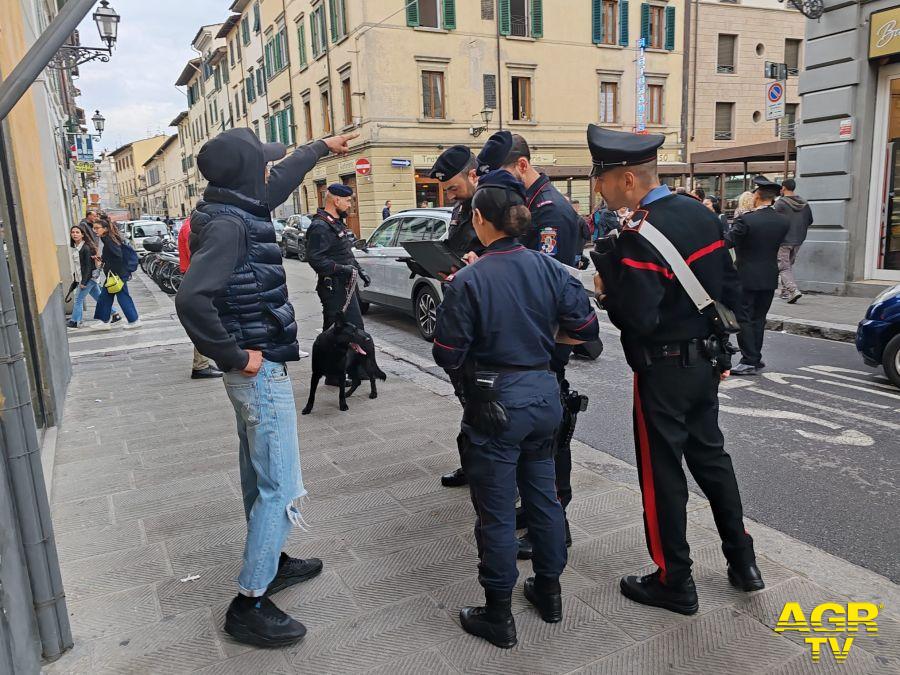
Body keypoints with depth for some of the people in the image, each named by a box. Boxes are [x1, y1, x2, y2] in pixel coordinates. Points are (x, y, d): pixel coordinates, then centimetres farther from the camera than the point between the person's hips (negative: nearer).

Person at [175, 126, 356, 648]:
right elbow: (192, 299, -31)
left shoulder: (235, 212, 8)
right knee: (281, 488, -3)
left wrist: (321, 148, 39)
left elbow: (282, 180, 26)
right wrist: (235, 355, -21)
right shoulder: (229, 224, -20)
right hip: (261, 370, -10)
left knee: (260, 475, 21)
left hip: (254, 369, 10)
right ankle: (250, 603, 10)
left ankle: (270, 563, 39)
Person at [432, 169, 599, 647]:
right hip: (544, 396, 6)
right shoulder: (548, 268, -2)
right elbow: (585, 328, 1)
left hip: (496, 406, -5)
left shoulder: (468, 280, -16)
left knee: (497, 513, 8)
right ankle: (549, 591, 38)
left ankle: (498, 617, 23)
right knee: (543, 496, 21)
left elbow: (448, 356, -13)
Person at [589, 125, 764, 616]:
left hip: (663, 371, -8)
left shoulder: (638, 236, -22)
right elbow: (730, 289, 8)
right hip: (705, 362, 8)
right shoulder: (699, 213, 4)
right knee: (710, 455, 22)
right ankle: (742, 560, 35)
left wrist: (605, 293, -9)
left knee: (662, 471, 6)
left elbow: (638, 318, -27)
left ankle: (675, 582, 22)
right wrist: (721, 353, 16)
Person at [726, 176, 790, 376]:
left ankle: (749, 361, 0)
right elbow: (776, 243, 12)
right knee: (759, 319, 16)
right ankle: (755, 358, 22)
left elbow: (727, 242, -14)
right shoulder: (783, 222, 1)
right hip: (769, 278, 6)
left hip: (746, 278, -6)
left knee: (743, 320, 1)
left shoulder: (745, 220, -17)